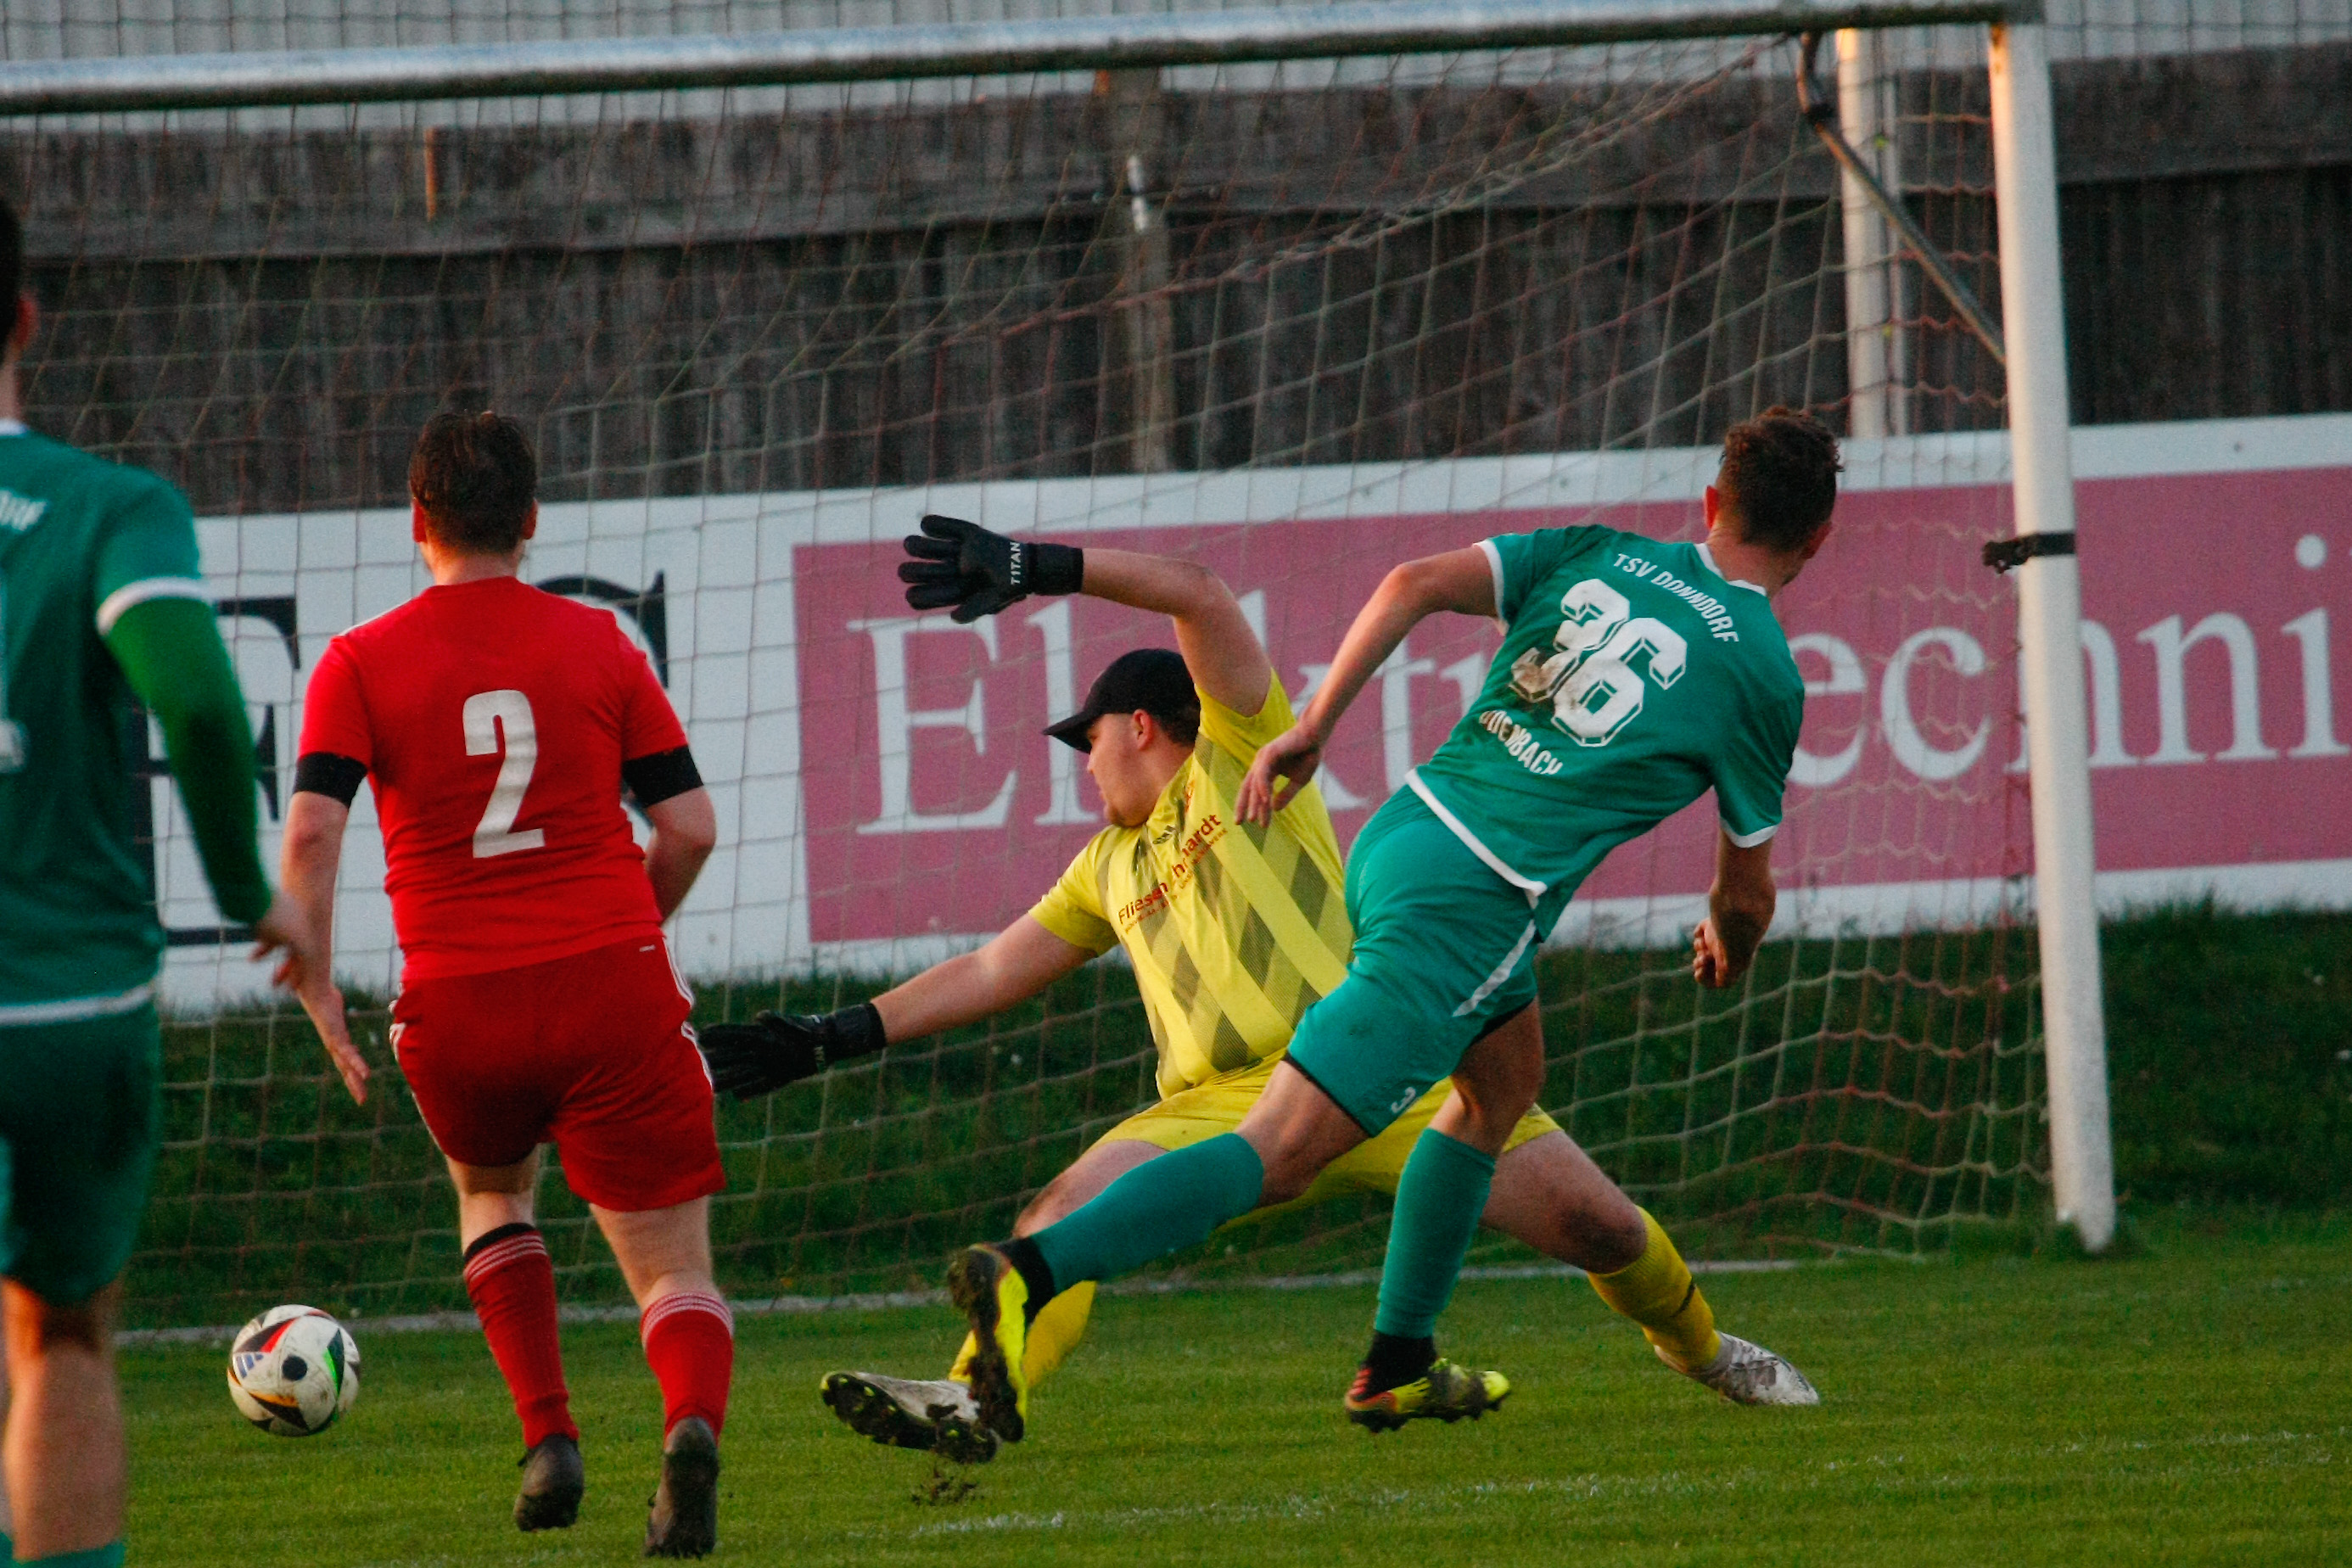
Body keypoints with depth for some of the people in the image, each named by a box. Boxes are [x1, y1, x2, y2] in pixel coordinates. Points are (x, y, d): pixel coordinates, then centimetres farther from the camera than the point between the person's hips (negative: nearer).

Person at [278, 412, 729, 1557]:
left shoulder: (359, 665, 2)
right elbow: (690, 828, 4)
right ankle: (692, 1425, -30)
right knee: (673, 1270, 3)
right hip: (613, 988, 0)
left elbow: (311, 832, -11)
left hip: (457, 1003, 0)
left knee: (493, 1190, 31)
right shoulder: (596, 645, 6)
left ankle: (549, 1441, 14)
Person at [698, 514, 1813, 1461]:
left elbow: (1194, 594, -3)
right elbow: (990, 972, 28)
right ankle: (971, 1402, -38)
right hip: (1225, 1105, 4)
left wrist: (1031, 569, -7)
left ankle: (1696, 1346, 18)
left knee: (1592, 1218, -10)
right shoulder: (1111, 867, 25)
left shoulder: (1242, 757, 9)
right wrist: (829, 1041, 22)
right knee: (1068, 1210, -23)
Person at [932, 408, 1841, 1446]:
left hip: (1400, 831, 7)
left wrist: (1312, 728, 7)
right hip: (1467, 911, -7)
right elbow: (1746, 892, 15)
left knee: (1504, 1079, 28)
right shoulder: (1765, 677, 3)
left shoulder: (1597, 554, 14)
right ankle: (1030, 1272, -27)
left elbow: (1414, 584, 1)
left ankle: (1397, 1367, 30)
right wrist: (1727, 950, 38)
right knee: (1275, 1157, -10)